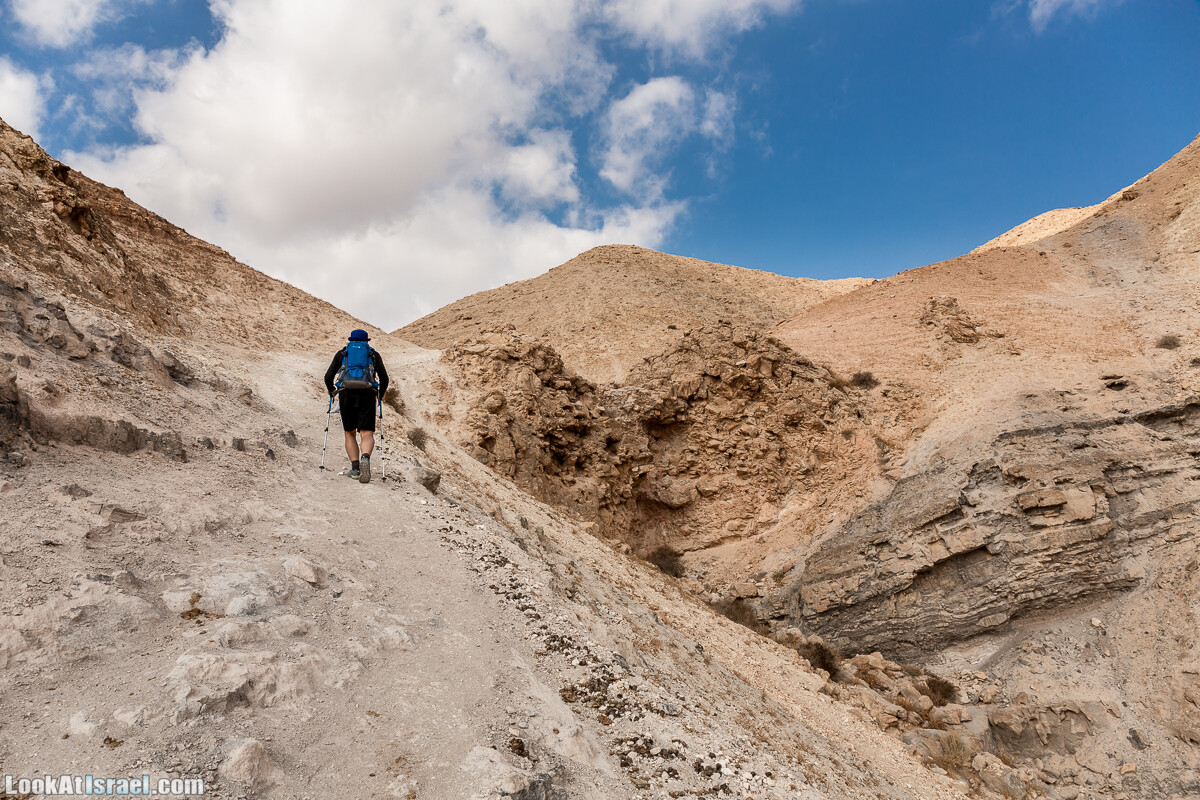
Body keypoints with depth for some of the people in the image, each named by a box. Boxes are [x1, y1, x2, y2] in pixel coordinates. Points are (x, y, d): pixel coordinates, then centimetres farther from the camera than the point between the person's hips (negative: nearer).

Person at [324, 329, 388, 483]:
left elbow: (328, 377, 14)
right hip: (367, 394, -1)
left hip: (346, 394, 1)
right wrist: (379, 396, 32)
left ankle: (355, 468, 2)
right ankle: (365, 459, -35)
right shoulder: (374, 354, 21)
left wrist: (331, 391, 33)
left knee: (350, 433, 14)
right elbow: (384, 379, 15)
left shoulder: (342, 353, 21)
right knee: (367, 434, -6)